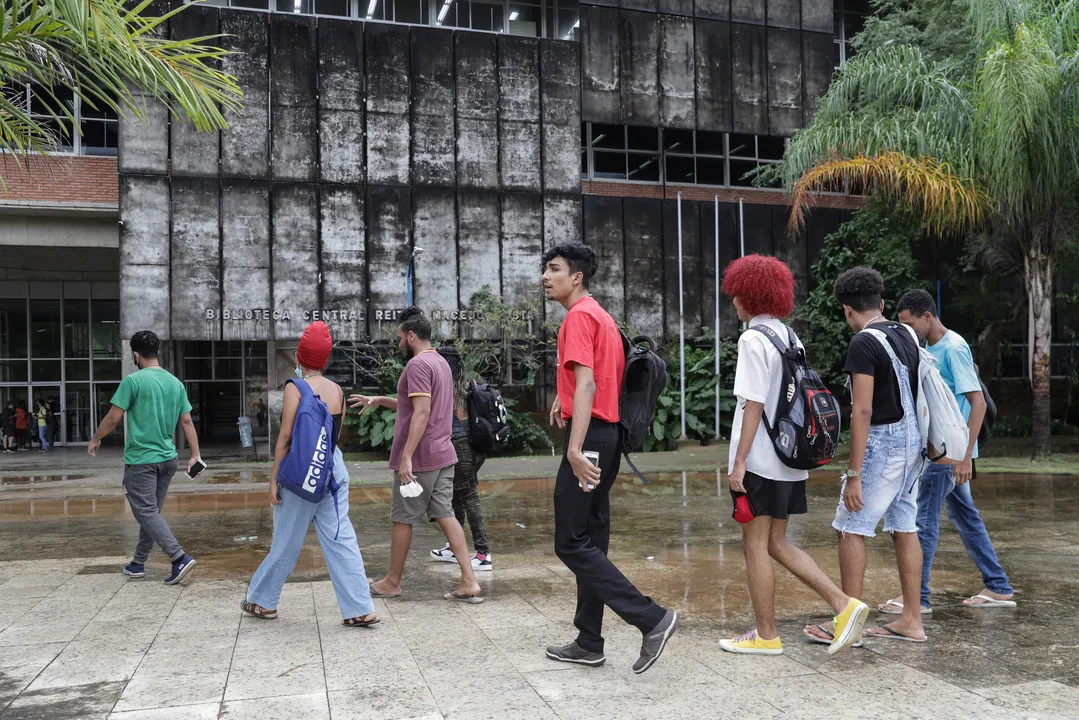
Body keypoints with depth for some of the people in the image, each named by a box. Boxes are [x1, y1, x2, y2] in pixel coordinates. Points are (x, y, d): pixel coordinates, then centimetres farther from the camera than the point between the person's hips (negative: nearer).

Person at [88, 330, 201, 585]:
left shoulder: (133, 380, -11)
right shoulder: (175, 383, 6)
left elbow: (114, 418, -7)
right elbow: (187, 422, 7)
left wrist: (95, 439, 9)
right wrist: (195, 455, 10)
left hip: (141, 459, -6)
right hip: (167, 458, 7)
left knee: (146, 512, -5)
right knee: (151, 511, 15)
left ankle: (180, 558, -17)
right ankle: (138, 564, 26)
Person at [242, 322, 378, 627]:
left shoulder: (295, 388, -10)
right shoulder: (337, 390, 5)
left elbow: (285, 437, -11)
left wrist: (274, 478, -6)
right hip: (334, 469, 5)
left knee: (286, 541, 9)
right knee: (341, 539, 5)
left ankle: (262, 601, 27)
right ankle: (360, 610, 4)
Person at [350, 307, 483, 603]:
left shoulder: (418, 364, -14)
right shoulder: (441, 362, 17)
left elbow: (421, 413, -23)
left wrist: (406, 457, -24)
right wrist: (379, 401, 25)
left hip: (419, 458, -9)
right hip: (443, 454, 9)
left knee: (403, 519, 5)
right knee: (446, 515, 6)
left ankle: (392, 581, 19)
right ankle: (469, 582, 1)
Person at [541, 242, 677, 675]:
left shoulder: (579, 316, -11)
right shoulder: (602, 316, 19)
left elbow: (587, 384, -22)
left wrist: (575, 448, -29)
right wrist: (565, 397, 27)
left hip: (589, 437, -10)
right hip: (607, 435, 10)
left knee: (571, 545, -6)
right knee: (590, 542, 13)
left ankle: (652, 618, -8)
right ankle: (588, 644, 20)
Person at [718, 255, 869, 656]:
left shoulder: (753, 340, -12)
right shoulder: (790, 338, 13)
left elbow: (753, 404, -17)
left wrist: (739, 461, -15)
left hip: (760, 461, -8)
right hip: (789, 460, 8)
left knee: (756, 544, 3)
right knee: (776, 543, 16)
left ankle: (766, 636, 12)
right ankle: (843, 605, 9)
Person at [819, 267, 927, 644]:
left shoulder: (863, 343, -16)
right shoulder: (906, 334, 10)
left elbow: (863, 411, -20)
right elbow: (916, 392, 16)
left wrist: (854, 474, -19)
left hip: (883, 443, -9)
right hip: (912, 442, 9)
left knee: (851, 528, -2)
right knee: (905, 527, 12)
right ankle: (911, 621, 18)